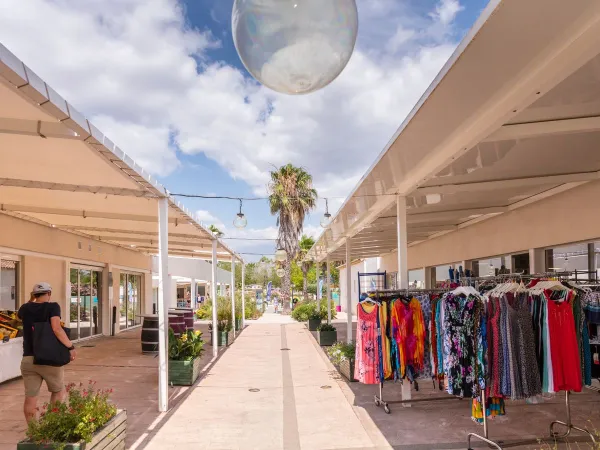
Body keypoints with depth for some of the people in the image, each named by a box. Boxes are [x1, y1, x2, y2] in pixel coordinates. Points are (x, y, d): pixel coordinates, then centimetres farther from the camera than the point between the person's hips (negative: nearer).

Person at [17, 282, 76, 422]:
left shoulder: (26, 308, 7)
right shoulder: (52, 306, -7)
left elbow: (19, 315, 32)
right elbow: (56, 329, -21)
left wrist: (29, 303, 35)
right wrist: (71, 347, -15)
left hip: (28, 359, 4)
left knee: (30, 397, 10)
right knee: (58, 390, 18)